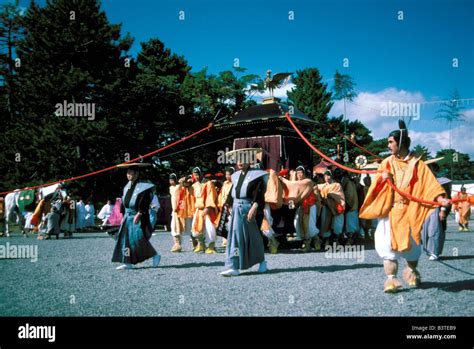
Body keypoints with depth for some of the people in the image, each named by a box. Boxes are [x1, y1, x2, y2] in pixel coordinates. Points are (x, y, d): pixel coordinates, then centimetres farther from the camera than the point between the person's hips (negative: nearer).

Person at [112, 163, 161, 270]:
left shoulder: (143, 186, -10)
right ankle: (127, 262, 7)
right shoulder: (127, 187, 13)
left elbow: (145, 202, -17)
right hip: (128, 217, 8)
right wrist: (124, 215, 15)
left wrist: (139, 214, -24)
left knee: (138, 238, -12)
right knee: (124, 238, 3)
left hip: (138, 217, -8)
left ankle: (155, 255, 4)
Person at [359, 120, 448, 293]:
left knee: (412, 243, 5)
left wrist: (440, 198, -27)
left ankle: (412, 272, 31)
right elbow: (376, 184, 9)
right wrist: (382, 178, -13)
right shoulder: (387, 162, 10)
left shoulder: (416, 164, 0)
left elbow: (429, 183, -11)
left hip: (409, 210, -2)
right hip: (389, 209, 2)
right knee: (388, 243, -9)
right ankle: (391, 278, -7)